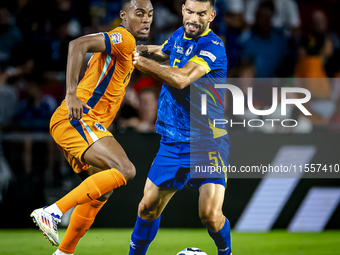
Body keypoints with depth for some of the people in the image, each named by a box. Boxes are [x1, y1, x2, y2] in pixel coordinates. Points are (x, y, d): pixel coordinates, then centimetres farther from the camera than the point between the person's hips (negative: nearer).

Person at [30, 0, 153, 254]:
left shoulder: (128, 46, 21)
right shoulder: (123, 39, -11)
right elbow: (78, 45, -27)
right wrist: (71, 94, -32)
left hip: (81, 124, 11)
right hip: (78, 120, -11)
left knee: (101, 193, 17)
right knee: (125, 170, -25)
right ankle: (52, 212, -25)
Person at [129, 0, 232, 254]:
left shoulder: (213, 47, -16)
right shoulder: (180, 35, 8)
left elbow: (182, 78, -30)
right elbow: (162, 52, 31)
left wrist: (142, 62, -21)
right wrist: (142, 50, 9)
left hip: (207, 142, -6)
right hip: (172, 142, 7)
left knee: (210, 214, -17)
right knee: (148, 207, 7)